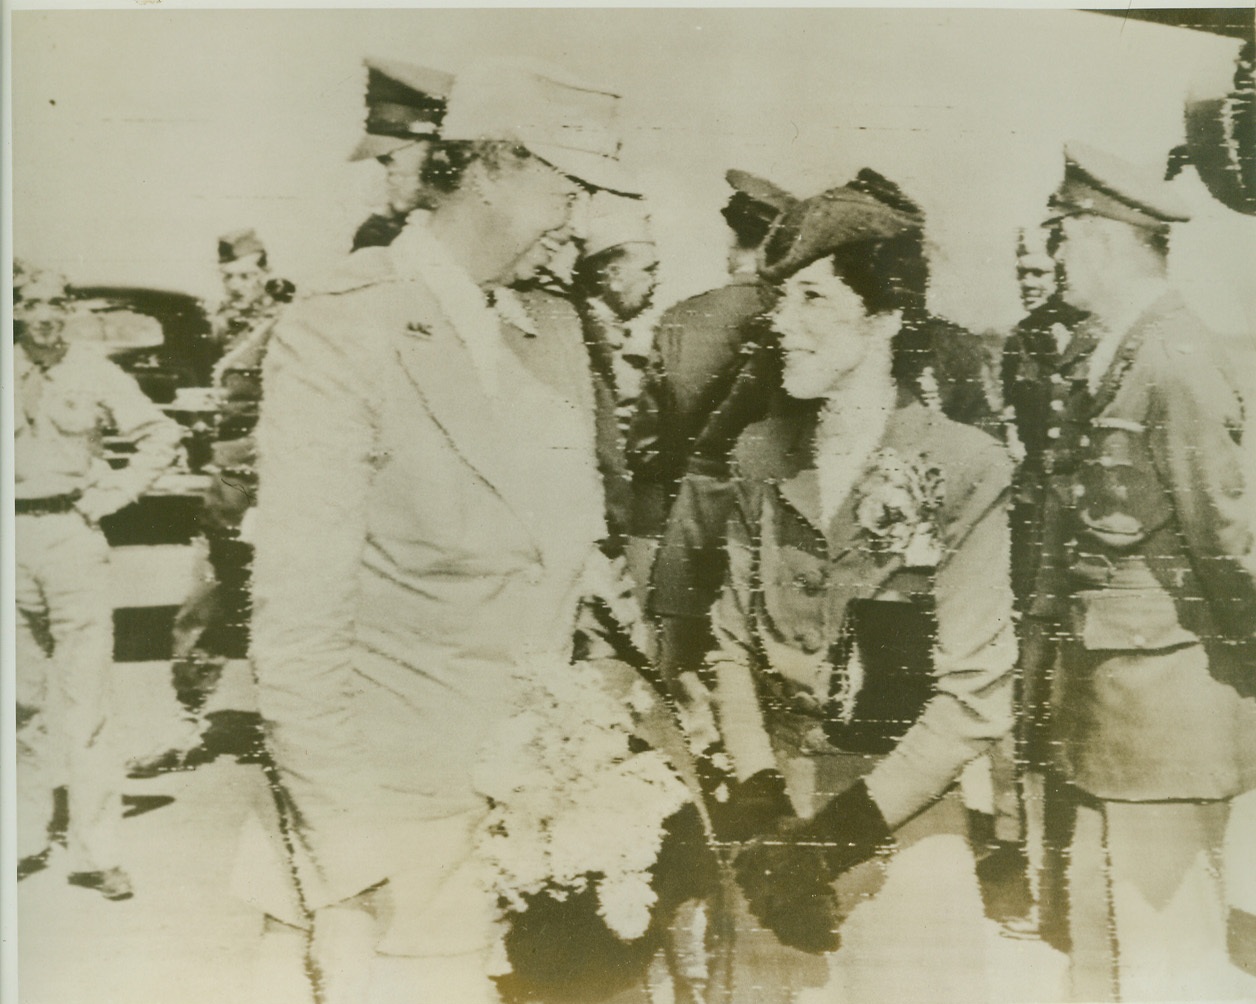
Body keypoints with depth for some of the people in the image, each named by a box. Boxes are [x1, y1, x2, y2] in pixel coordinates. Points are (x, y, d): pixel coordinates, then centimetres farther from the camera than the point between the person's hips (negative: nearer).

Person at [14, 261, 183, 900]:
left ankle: (95, 851, -1)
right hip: (14, 540, 2)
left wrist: (110, 495, -1)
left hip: (73, 536, -2)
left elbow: (161, 436, 6)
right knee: (23, 700, 9)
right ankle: (27, 839, 21)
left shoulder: (93, 373, 1)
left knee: (84, 699, -6)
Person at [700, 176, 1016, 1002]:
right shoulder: (763, 456, 2)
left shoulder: (962, 471, -12)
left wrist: (840, 833, -13)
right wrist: (759, 806, -8)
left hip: (905, 836, -3)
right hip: (777, 826, 4)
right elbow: (734, 643, 4)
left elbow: (976, 700, -11)